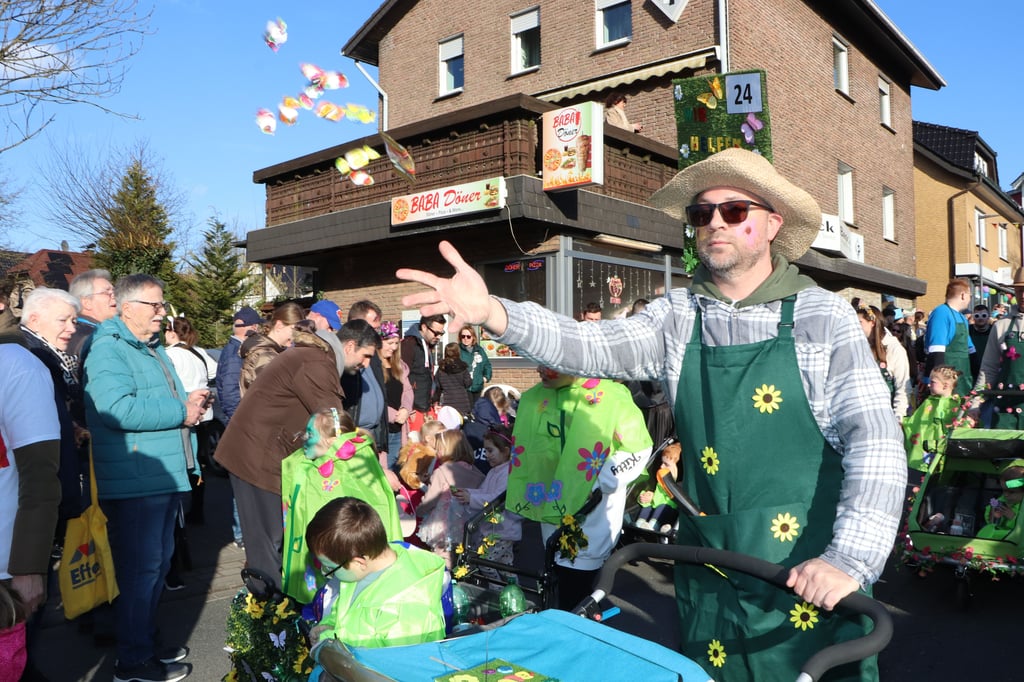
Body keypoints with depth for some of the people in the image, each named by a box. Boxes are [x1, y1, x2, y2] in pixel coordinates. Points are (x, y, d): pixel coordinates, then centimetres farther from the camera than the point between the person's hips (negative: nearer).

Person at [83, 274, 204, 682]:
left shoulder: (154, 349, 17)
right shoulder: (108, 350, -14)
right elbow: (118, 409, -29)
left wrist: (189, 401, 6)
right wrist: (181, 412, -20)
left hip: (165, 475, 10)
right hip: (133, 480, -10)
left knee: (159, 561, 18)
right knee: (140, 568, -2)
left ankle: (146, 640, 33)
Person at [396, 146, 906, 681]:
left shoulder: (823, 317, -7)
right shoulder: (677, 317, 2)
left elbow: (875, 438, -13)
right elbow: (592, 347, -11)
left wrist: (851, 558, -23)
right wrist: (492, 312, -27)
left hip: (810, 571, -3)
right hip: (710, 571, 3)